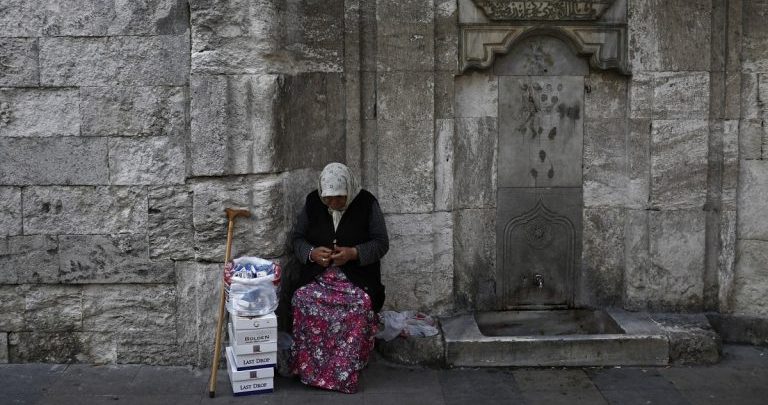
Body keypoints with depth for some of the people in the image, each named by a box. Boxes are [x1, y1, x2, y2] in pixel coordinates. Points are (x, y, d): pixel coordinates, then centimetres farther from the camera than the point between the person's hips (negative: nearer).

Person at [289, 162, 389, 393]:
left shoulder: (367, 204, -4)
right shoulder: (312, 203, 4)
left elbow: (382, 243, -3)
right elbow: (297, 238, 10)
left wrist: (353, 253, -20)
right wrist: (311, 253, -12)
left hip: (356, 277, -2)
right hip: (317, 275, 2)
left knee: (361, 305, -33)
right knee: (303, 300, -30)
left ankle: (346, 373, -20)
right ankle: (308, 368, -16)